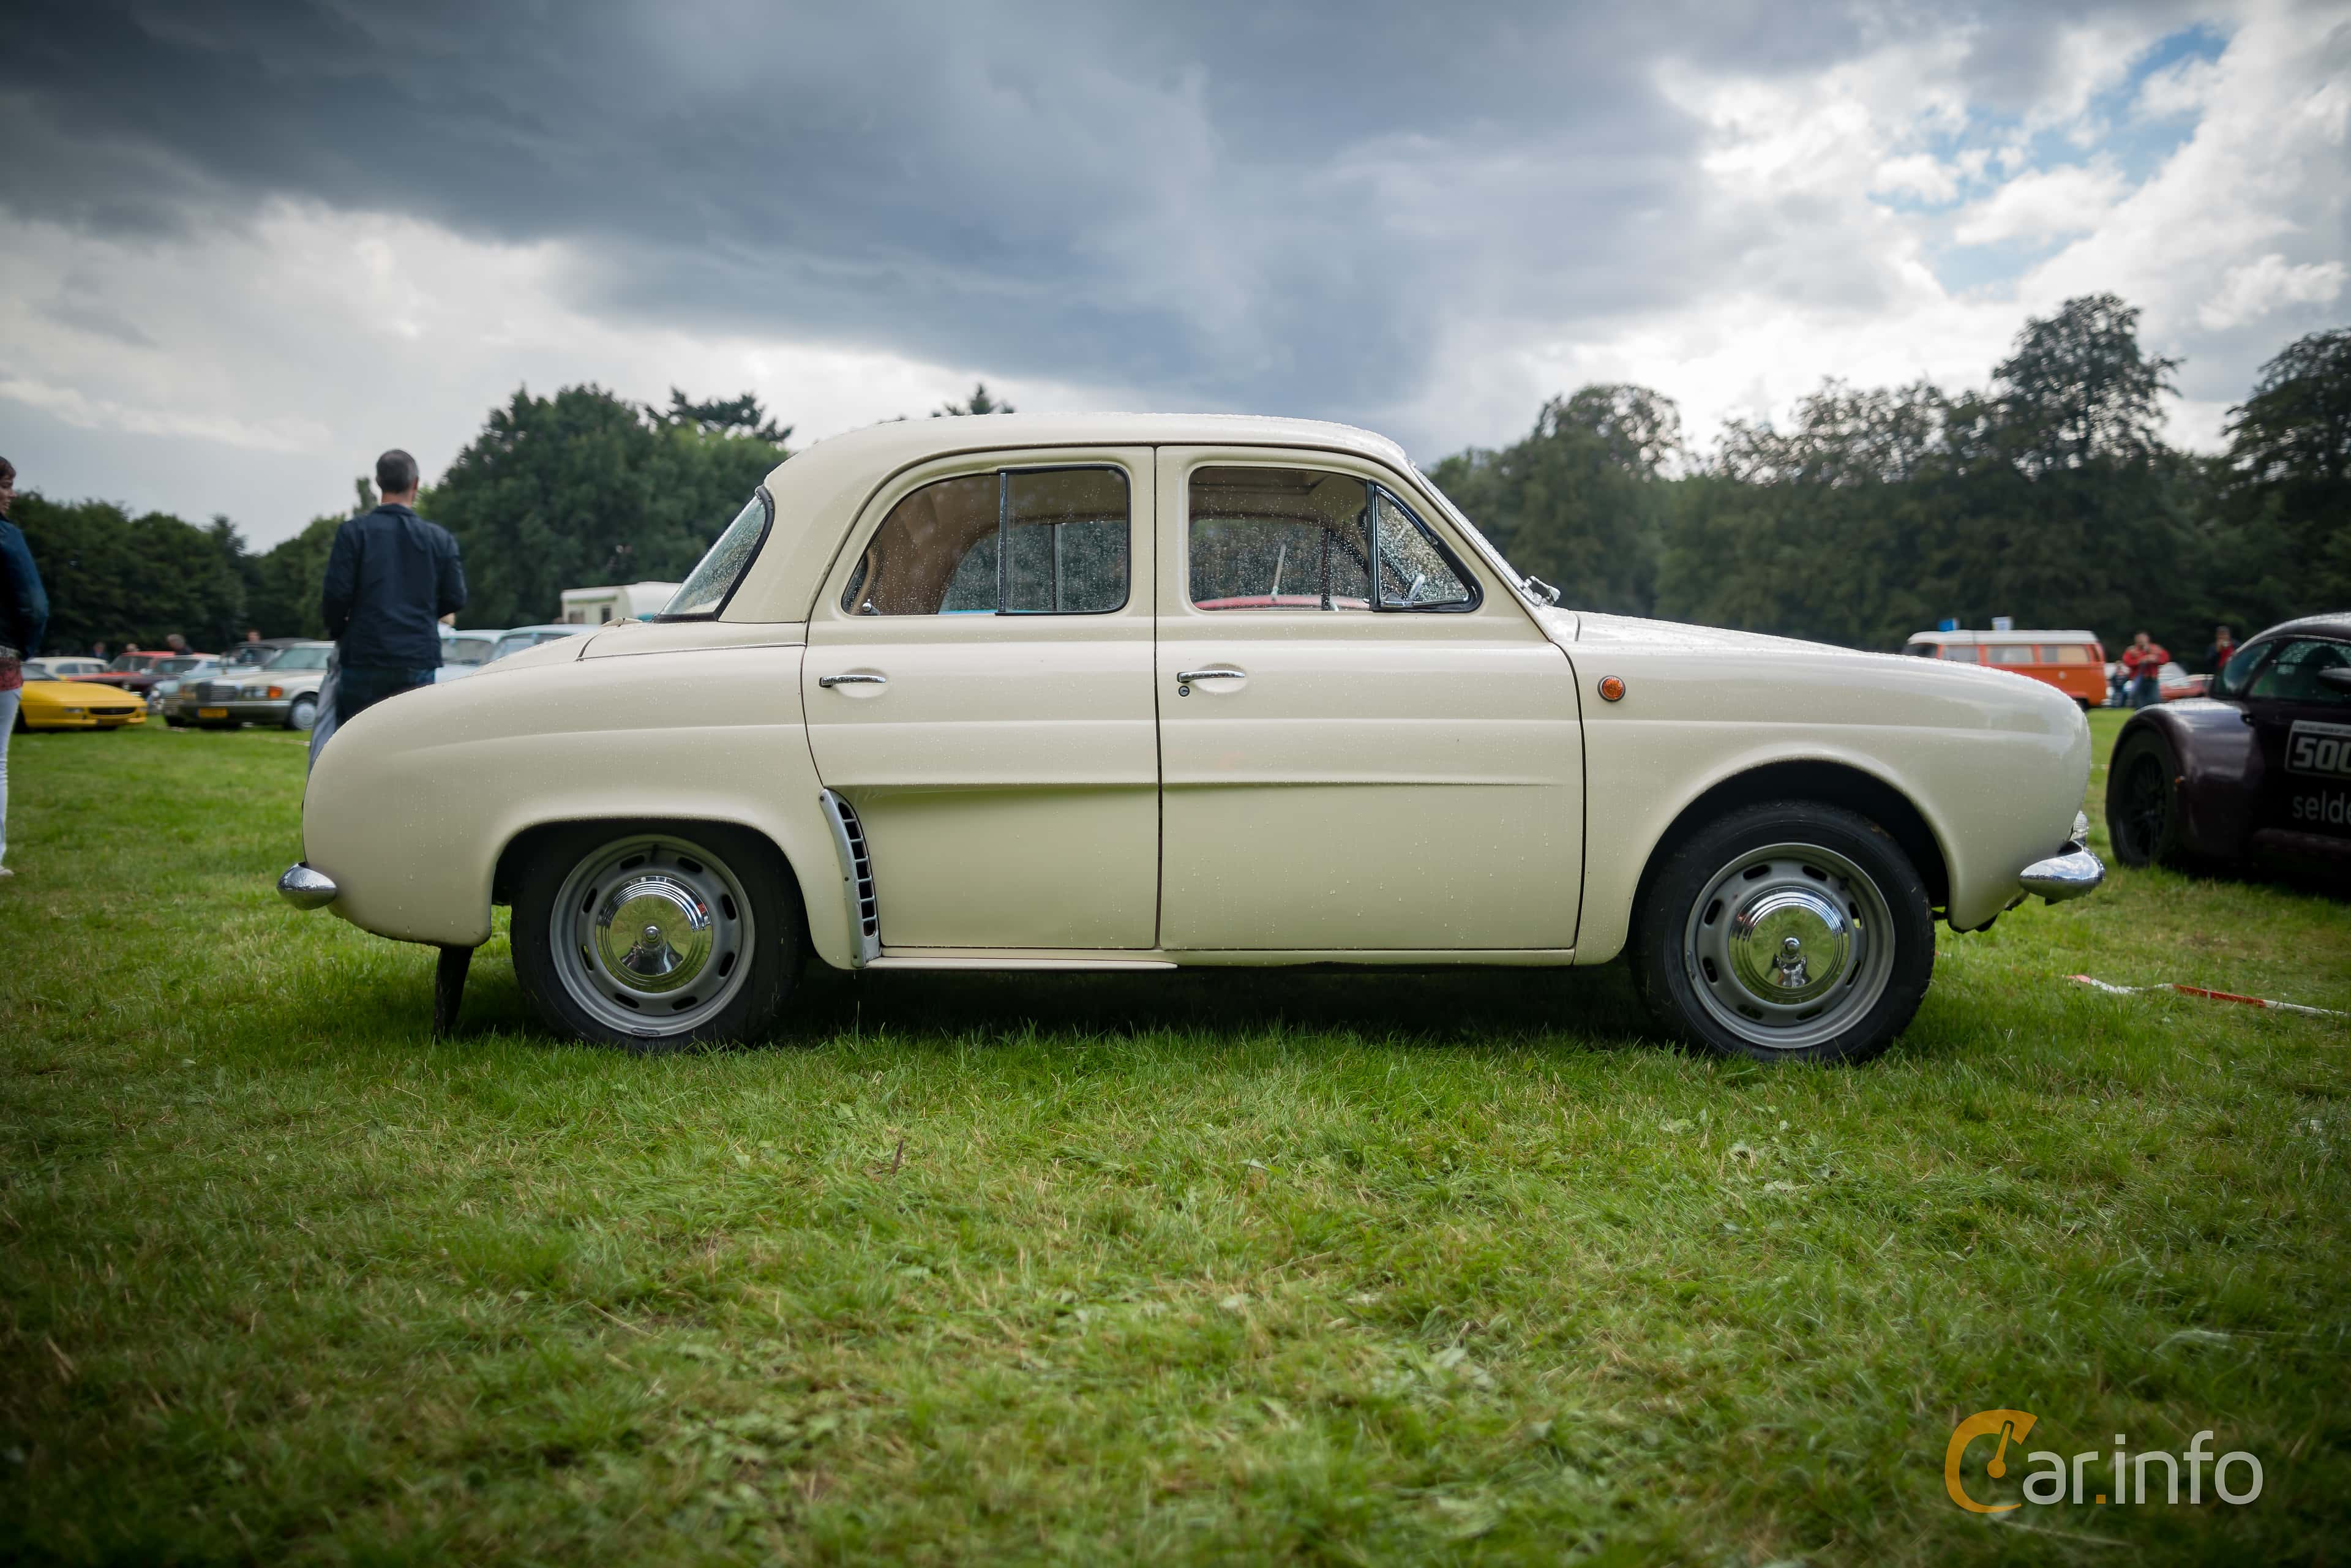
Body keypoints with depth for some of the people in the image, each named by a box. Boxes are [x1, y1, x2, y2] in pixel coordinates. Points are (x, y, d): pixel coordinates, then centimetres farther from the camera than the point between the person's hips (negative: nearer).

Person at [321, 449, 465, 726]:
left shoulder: (353, 532, -3)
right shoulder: (439, 538, 4)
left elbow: (337, 594, -7)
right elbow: (455, 599, 6)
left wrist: (337, 631, 13)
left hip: (364, 660, -1)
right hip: (419, 661, 2)